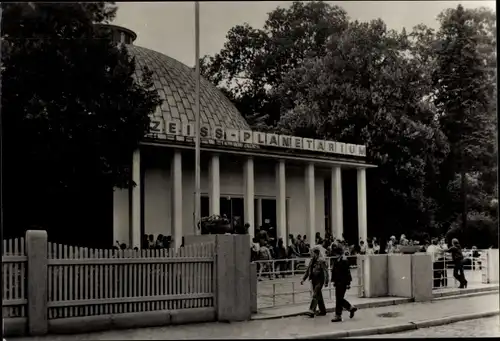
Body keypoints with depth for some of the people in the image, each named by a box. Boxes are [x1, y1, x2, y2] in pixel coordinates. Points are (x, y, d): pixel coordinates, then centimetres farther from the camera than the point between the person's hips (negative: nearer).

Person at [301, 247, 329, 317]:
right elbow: (308, 270, 17)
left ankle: (312, 311, -15)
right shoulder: (312, 260, 10)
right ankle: (323, 311, 24)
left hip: (319, 280, -8)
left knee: (315, 295, -13)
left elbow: (326, 271, -14)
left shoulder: (321, 261, -12)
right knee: (319, 296, 14)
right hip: (314, 280, 8)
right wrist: (303, 279, 12)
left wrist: (326, 282, -18)